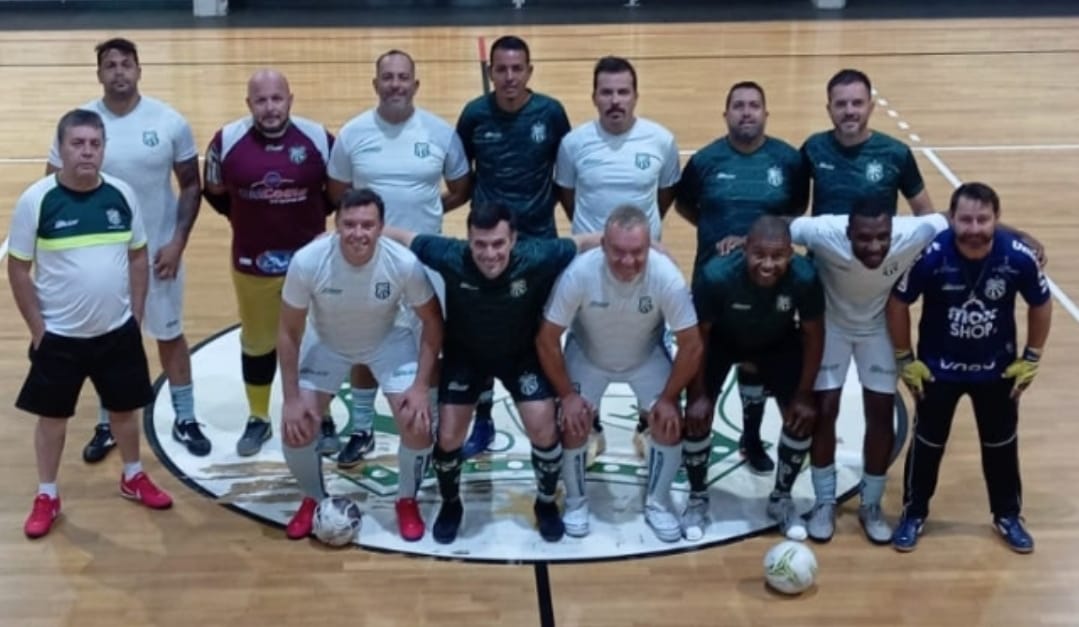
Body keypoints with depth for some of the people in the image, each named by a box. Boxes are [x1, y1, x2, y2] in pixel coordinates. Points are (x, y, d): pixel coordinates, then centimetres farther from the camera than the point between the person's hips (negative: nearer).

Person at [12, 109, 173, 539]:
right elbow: (18, 269, -7)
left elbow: (138, 256, 8)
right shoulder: (36, 201, -13)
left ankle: (133, 478, 38)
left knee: (125, 407, 17)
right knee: (52, 415, 10)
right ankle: (47, 497, 25)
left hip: (119, 332, 3)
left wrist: (136, 314, 4)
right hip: (60, 336, -3)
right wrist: (38, 329, -8)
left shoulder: (122, 195, -4)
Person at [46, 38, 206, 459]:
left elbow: (190, 184, 0)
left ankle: (185, 420, 27)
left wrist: (178, 241, -9)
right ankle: (107, 425, 29)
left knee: (170, 334, 13)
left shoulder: (170, 122, -8)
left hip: (158, 251, 0)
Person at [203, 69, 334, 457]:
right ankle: (258, 419, 30)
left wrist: (310, 217, 0)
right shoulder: (227, 141, -9)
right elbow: (214, 192, 7)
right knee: (257, 341, 14)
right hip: (252, 261, 0)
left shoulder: (318, 138, -9)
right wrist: (245, 218, 6)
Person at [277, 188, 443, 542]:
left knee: (418, 424, -15)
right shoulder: (307, 261, -33)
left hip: (388, 341, 0)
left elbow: (432, 321, -16)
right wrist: (291, 398, -17)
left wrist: (421, 386, -22)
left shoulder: (404, 263, -33)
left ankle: (407, 501, 15)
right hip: (325, 343, 0)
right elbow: (289, 331, -17)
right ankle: (314, 499, 22)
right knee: (295, 429, -10)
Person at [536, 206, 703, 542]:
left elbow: (691, 346, -21)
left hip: (646, 356, 1)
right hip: (588, 354, -1)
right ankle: (576, 500, 16)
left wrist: (668, 398, -17)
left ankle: (657, 502, 15)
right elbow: (547, 339, -22)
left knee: (670, 423, -10)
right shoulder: (580, 273, -36)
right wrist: (567, 394, -18)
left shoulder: (667, 277, -35)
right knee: (574, 423, -12)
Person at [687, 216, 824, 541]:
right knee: (697, 415, -11)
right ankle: (697, 499, 14)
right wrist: (699, 394, -18)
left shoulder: (805, 277, -35)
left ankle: (781, 499, 18)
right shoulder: (716, 275, -39)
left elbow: (813, 334, -17)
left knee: (803, 417, -6)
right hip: (721, 340, -1)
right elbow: (698, 334, -22)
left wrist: (805, 394, -13)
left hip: (778, 342, 2)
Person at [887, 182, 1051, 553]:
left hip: (998, 370, 2)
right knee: (928, 442, 12)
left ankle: (1008, 516, 35)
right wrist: (904, 359, -7)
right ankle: (914, 513, 31)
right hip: (937, 368, -1)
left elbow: (1041, 304, -3)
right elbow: (897, 303, -11)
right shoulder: (930, 255, -27)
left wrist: (1032, 358, 1)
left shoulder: (1019, 257, -22)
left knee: (1002, 443, 15)